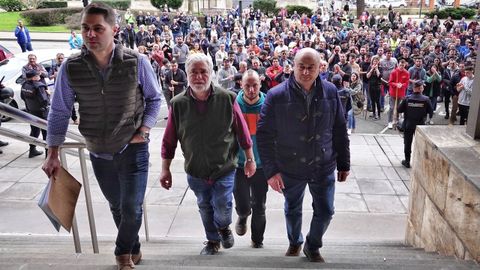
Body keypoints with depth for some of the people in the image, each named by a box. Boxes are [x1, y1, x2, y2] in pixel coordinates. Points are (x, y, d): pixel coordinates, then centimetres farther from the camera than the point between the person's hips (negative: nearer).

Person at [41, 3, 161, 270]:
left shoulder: (136, 62, -15)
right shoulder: (70, 68, -11)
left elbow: (154, 98, 1)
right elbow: (59, 112, -1)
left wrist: (144, 130, -10)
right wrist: (53, 155, -3)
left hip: (133, 148, -2)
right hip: (99, 153, 2)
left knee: (131, 208, -2)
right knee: (117, 206, 19)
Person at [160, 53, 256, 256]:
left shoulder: (227, 99, -12)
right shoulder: (178, 104, -9)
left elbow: (242, 132, -4)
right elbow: (169, 140, -2)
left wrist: (250, 159, 2)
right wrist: (165, 169, 1)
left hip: (224, 168, -2)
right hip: (195, 171, 2)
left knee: (222, 210, 1)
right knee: (205, 208, 17)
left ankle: (224, 227, 37)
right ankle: (212, 240, 42)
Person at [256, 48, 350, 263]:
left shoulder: (330, 92, -7)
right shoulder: (276, 96, -15)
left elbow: (340, 131, 1)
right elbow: (264, 135, -13)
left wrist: (344, 164, 4)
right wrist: (270, 170, -16)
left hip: (323, 167, 2)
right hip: (290, 168, -1)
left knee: (325, 211, 11)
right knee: (292, 210, 19)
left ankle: (312, 246, 40)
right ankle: (295, 242, 49)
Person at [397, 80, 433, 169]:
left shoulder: (407, 98, -12)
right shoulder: (426, 99, -12)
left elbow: (399, 110, -7)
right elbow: (431, 112, -5)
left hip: (408, 125, 0)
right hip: (420, 125, 0)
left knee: (407, 143, 12)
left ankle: (407, 161, 17)